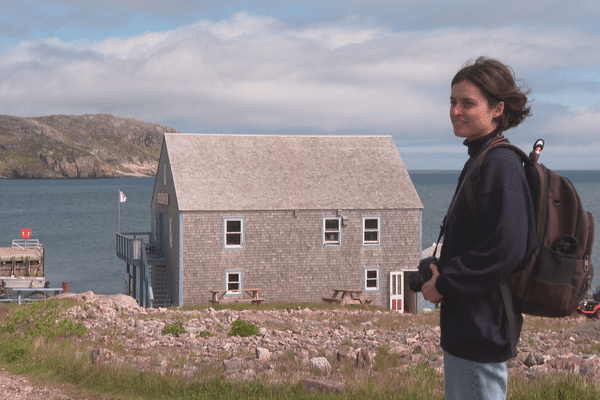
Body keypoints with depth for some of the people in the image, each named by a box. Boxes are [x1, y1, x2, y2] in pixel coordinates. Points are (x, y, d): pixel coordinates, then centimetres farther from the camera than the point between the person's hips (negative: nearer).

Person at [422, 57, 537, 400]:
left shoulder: (500, 164, -19)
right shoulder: (480, 159, 14)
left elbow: (504, 250, -25)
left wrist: (445, 285, -16)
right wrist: (440, 274, 9)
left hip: (482, 329, -11)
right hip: (467, 325, 11)